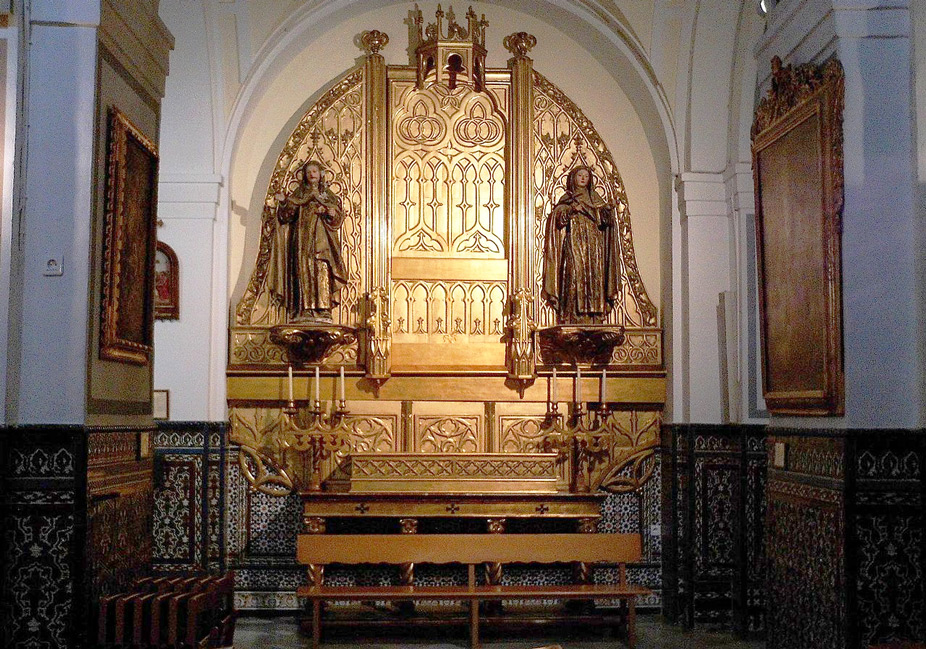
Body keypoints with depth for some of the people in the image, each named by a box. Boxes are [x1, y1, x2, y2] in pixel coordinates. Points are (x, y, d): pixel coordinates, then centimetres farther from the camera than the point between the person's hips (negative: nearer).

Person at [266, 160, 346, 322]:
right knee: (304, 270, -9)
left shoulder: (327, 193, 16)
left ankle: (322, 309, -12)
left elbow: (339, 214, 9)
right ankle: (304, 310, -12)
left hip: (321, 239, 0)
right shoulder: (299, 193, 15)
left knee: (322, 272, -10)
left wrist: (328, 212, -11)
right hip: (303, 239, 0)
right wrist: (284, 201, -13)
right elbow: (288, 214, 4)